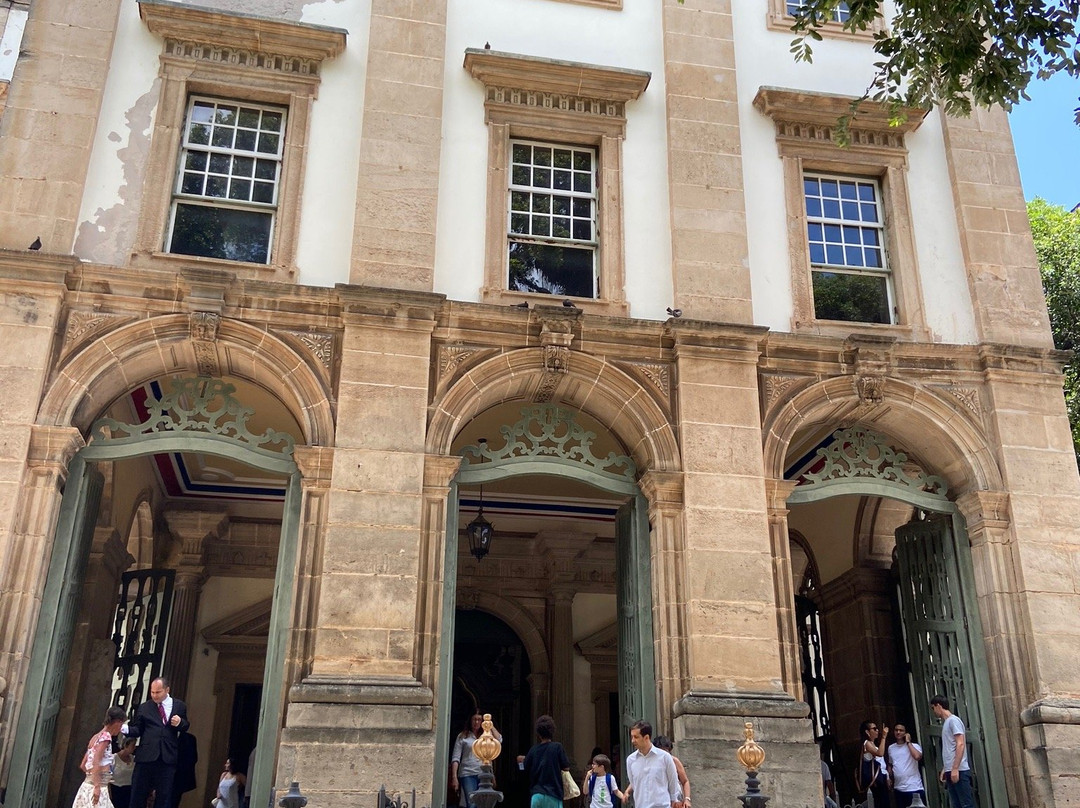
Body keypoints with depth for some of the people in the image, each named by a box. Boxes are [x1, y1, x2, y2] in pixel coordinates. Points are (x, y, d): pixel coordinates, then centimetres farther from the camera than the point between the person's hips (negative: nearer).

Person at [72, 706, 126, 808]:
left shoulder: (96, 737, 16)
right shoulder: (105, 736, -9)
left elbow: (83, 765, 20)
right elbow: (96, 762, -20)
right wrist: (97, 786, -24)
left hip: (87, 786, 9)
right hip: (96, 787, -9)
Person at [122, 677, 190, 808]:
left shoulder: (179, 706, 7)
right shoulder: (144, 707, 8)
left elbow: (185, 728, 13)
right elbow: (137, 730, 4)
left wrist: (180, 723, -10)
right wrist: (124, 728, -16)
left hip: (168, 757, 0)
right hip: (146, 756, 1)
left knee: (164, 795, 5)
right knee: (138, 793, 5)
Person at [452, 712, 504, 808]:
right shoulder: (463, 737, 9)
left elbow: (499, 740, -3)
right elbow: (455, 758, 4)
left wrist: (491, 726, 2)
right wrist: (454, 777, -6)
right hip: (468, 774, -2)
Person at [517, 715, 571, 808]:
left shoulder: (533, 750, 4)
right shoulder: (557, 747, -4)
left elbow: (526, 770, 10)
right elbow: (566, 768, -3)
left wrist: (523, 759, 29)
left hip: (536, 794, 3)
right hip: (553, 794, -3)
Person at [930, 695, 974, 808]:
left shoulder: (953, 720, -7)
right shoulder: (946, 723, 19)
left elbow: (960, 745, -15)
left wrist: (955, 768, -20)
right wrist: (944, 769, 17)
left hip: (959, 771, -9)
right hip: (950, 771, 9)